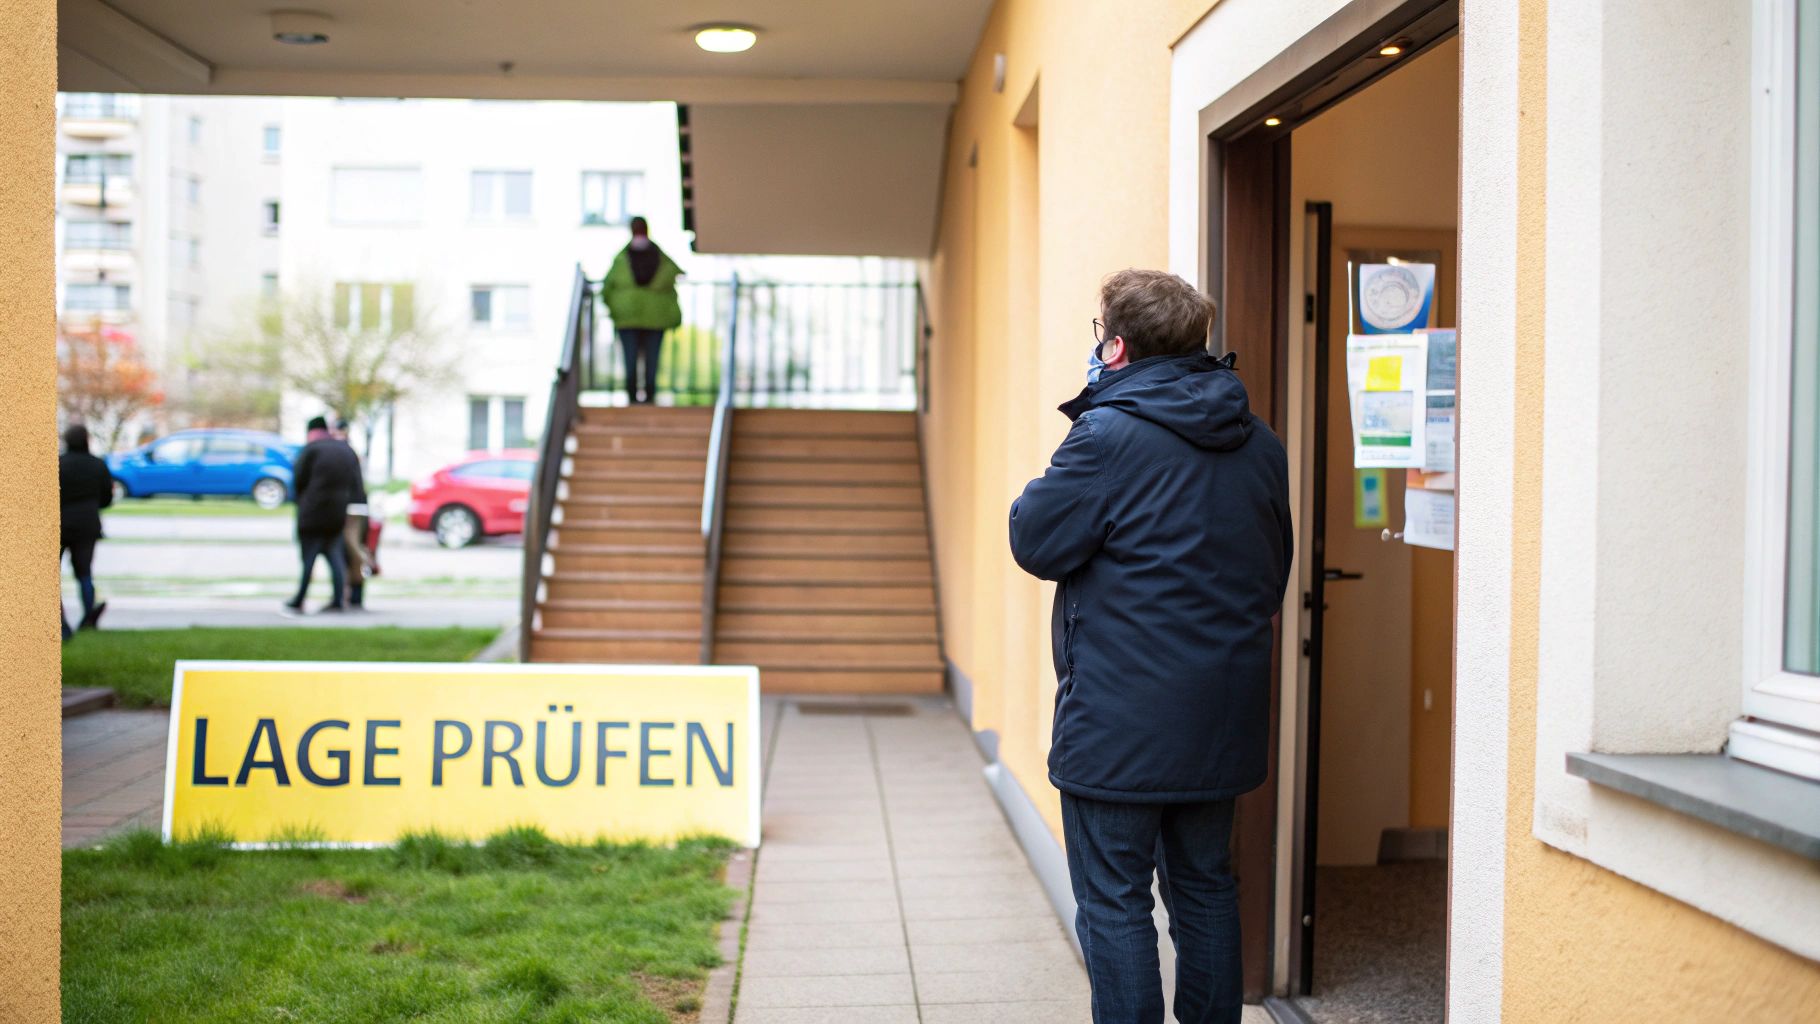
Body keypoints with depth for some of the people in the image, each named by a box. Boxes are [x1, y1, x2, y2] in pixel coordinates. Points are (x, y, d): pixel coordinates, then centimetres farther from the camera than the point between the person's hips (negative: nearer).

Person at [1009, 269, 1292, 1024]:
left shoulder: (1109, 435, -16)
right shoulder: (1259, 445, 8)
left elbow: (1035, 542, -11)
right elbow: (1275, 571, 16)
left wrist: (1062, 475, 5)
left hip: (1121, 722, -7)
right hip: (1224, 715, 7)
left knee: (1113, 899, 2)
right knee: (1205, 885, 18)